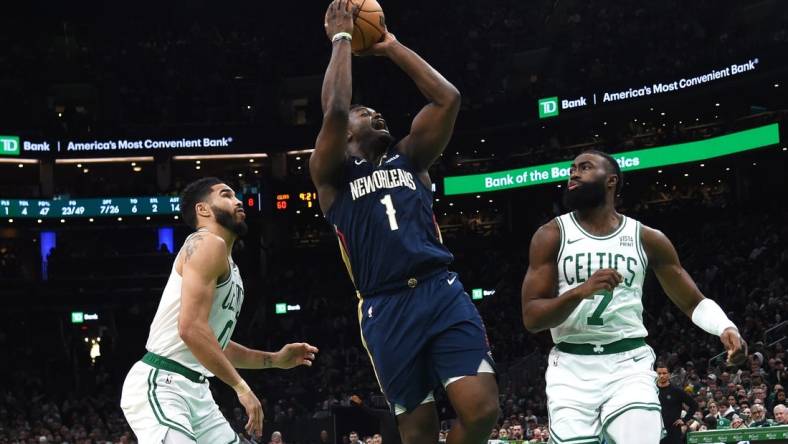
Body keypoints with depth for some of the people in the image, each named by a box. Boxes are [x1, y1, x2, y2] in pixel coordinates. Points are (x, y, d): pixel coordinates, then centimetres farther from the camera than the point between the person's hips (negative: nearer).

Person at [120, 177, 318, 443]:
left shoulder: (229, 267, 20)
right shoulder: (208, 244, -10)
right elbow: (191, 328, -22)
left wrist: (274, 360, 23)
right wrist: (241, 387, -18)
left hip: (195, 389, 11)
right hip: (161, 386, -11)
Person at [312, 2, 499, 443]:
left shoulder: (408, 159, 21)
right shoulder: (333, 175, 10)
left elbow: (448, 98, 11)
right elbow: (334, 110, -8)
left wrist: (392, 47, 17)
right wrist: (342, 39, 3)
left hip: (443, 292, 3)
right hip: (386, 308, -3)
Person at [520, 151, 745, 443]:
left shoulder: (646, 239, 6)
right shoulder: (552, 235, 2)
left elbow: (693, 302, 12)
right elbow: (531, 318, -4)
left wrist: (725, 327, -10)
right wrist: (580, 291, -21)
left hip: (629, 364, 0)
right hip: (571, 369, 0)